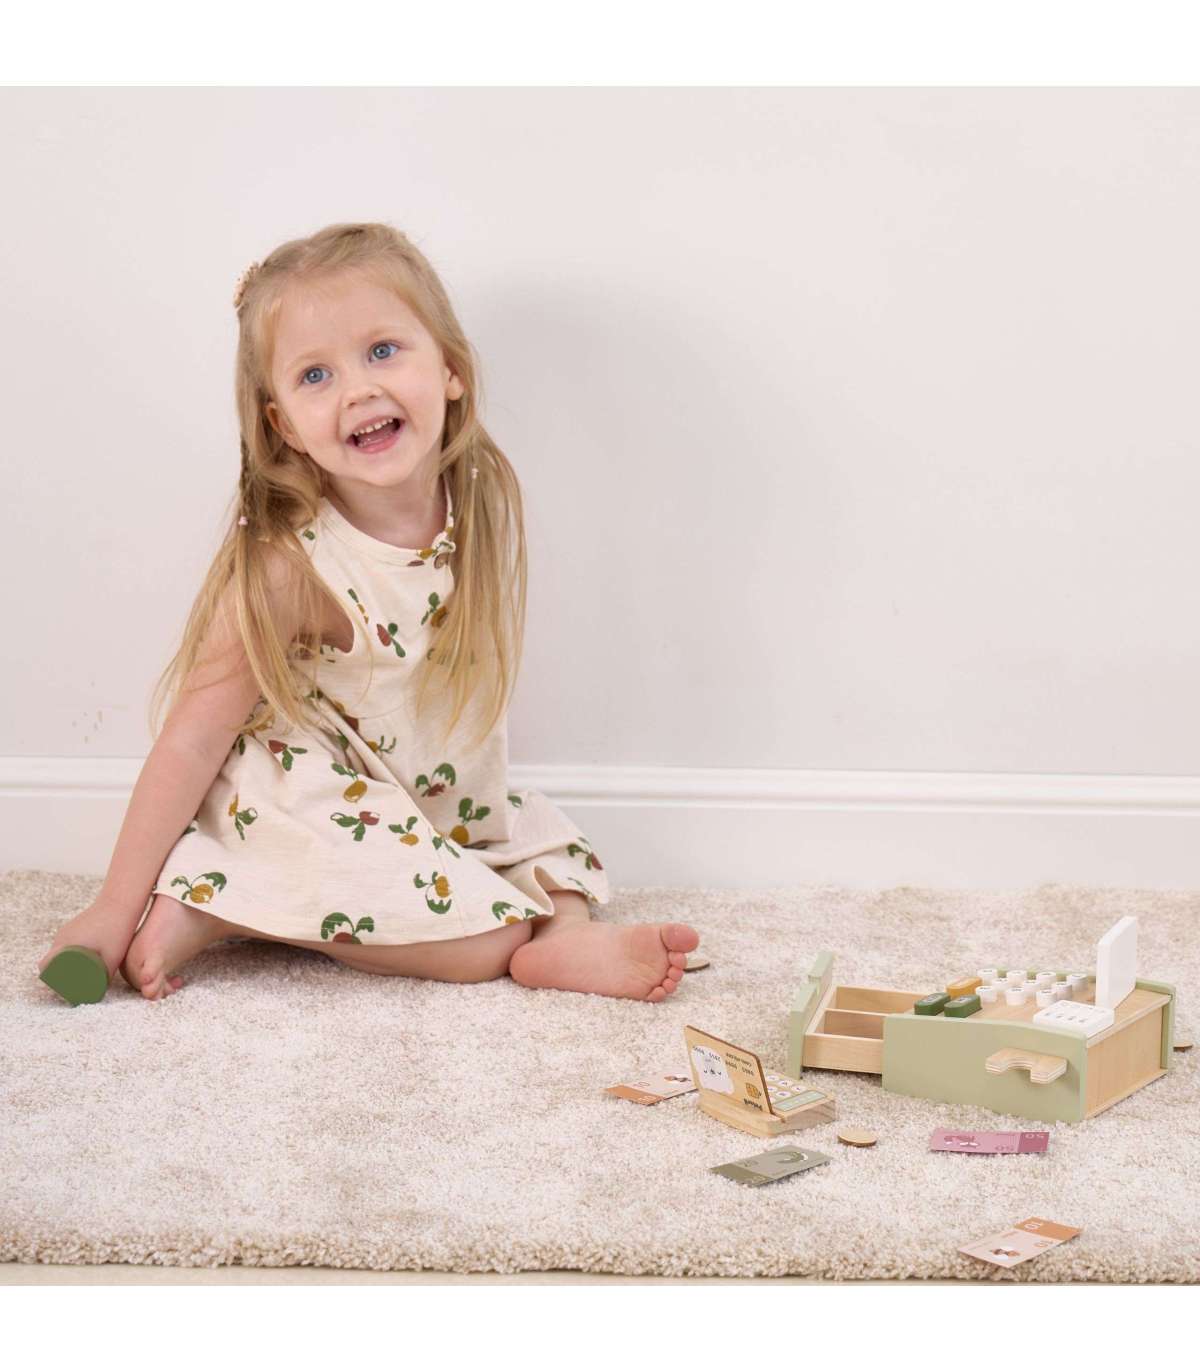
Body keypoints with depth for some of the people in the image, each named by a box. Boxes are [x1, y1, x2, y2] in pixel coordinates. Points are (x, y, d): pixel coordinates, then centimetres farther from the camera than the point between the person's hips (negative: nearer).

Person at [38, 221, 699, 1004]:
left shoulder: (489, 498, -10)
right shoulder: (291, 565, -25)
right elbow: (195, 739, -21)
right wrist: (117, 909, -21)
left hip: (444, 804, 7)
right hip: (302, 806, -7)